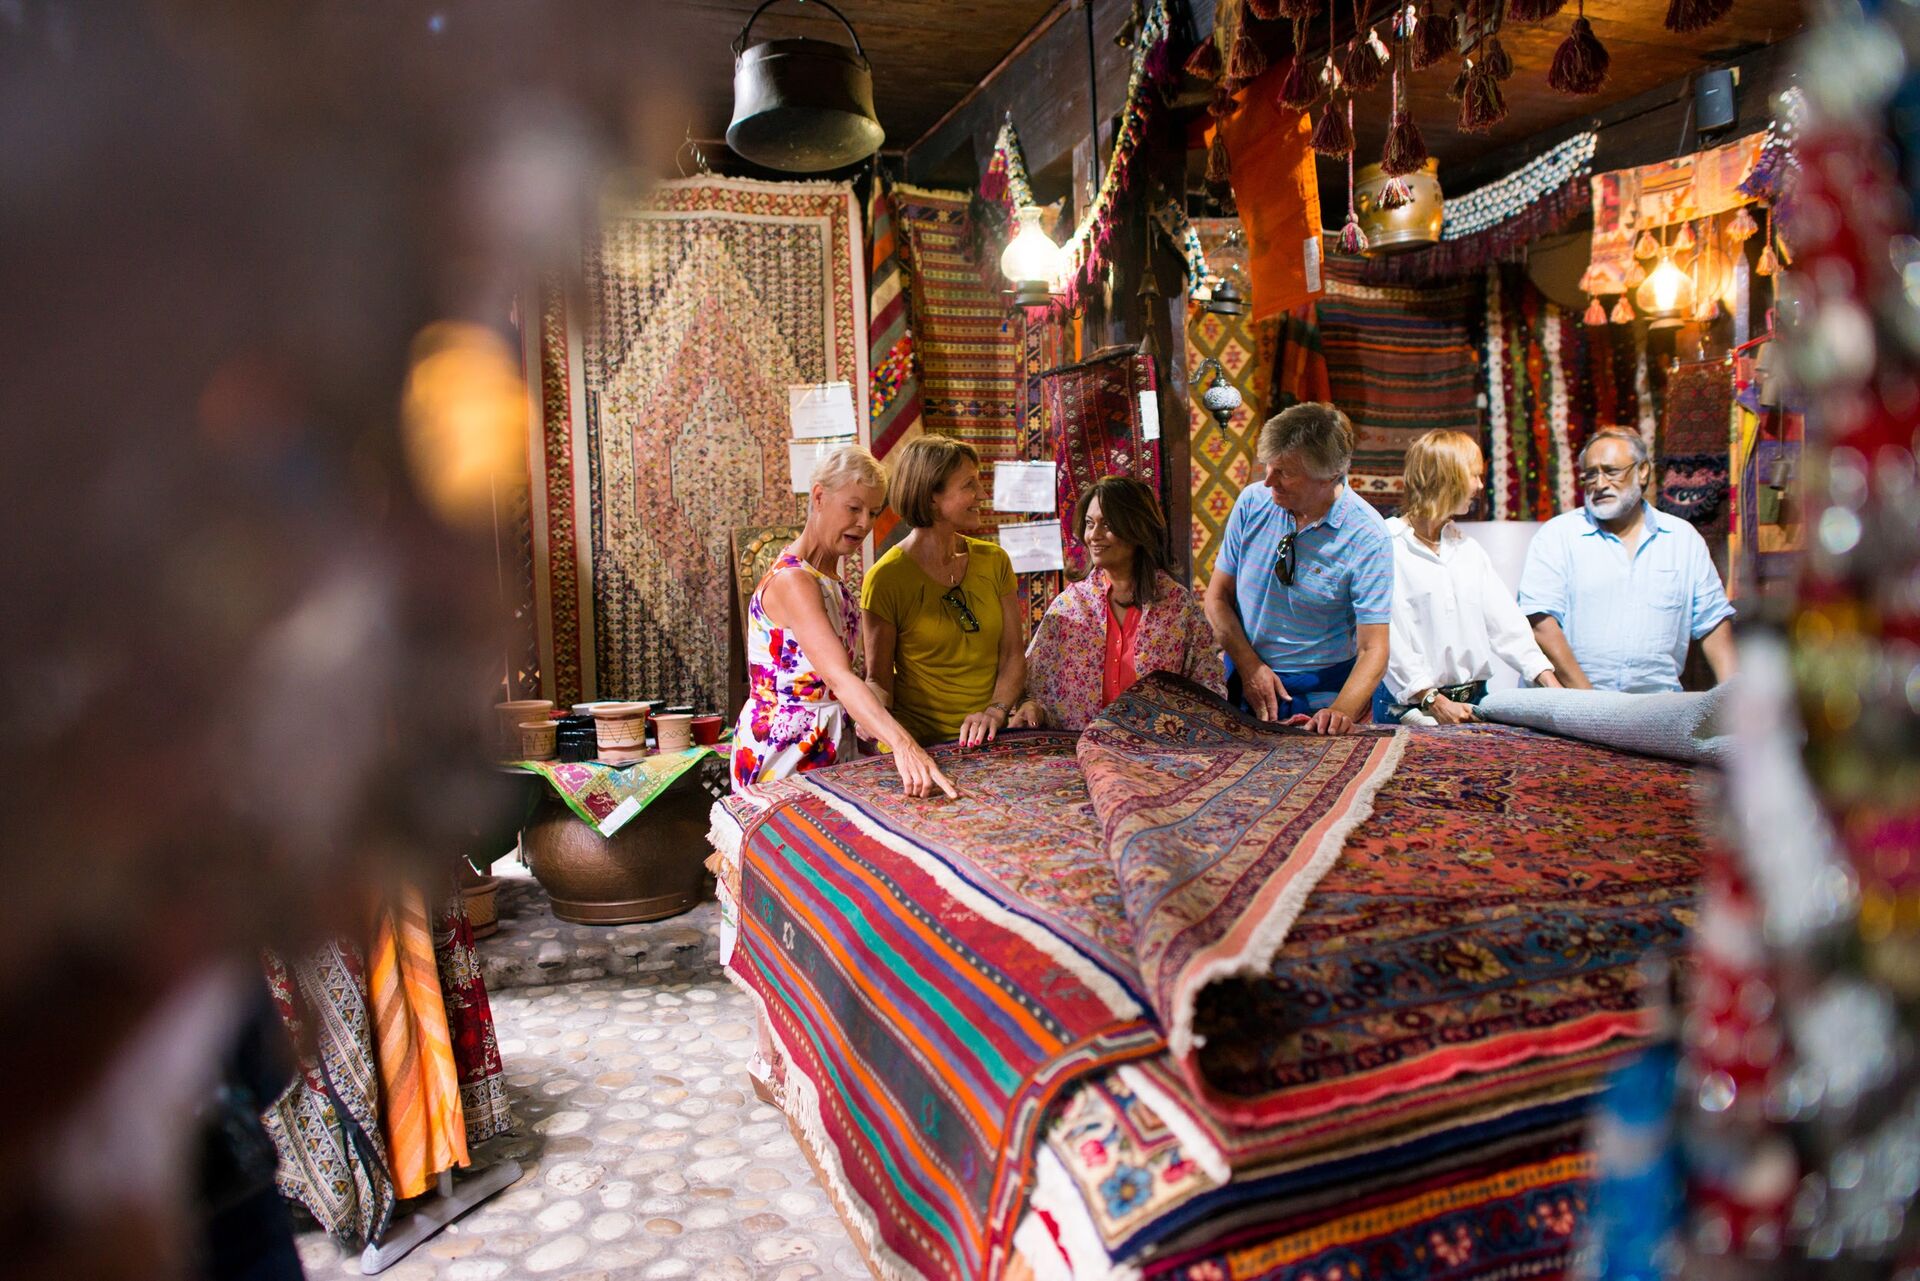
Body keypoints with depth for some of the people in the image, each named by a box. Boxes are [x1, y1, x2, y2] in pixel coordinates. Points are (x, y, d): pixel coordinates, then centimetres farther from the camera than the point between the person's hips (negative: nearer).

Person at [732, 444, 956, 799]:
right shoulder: (792, 580, -20)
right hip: (785, 747, -9)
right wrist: (903, 745, -45)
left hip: (830, 744, 9)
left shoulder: (831, 582, 10)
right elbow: (839, 677, -33)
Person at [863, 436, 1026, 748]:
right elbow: (879, 679, -3)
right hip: (918, 745, -3)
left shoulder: (994, 561, 7)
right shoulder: (886, 578, -6)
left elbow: (1013, 655, 8)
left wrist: (996, 710, -11)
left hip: (987, 739, 4)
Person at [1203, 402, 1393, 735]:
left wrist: (1342, 712, -32)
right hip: (1244, 683, 2)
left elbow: (1372, 649, -15)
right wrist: (1250, 666, -11)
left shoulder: (1368, 537, -13)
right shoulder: (1251, 502, -4)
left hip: (1324, 695, -2)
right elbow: (1218, 597, 2)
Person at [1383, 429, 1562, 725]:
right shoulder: (1388, 547, -7)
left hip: (1474, 701, 6)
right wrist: (1434, 701, -18)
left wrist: (1551, 685, 1)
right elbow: (1388, 639, -14)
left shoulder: (1469, 549, 18)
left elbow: (1505, 622, 12)